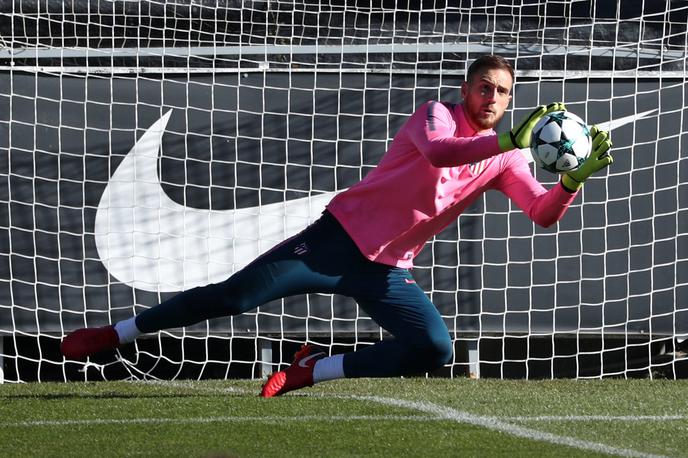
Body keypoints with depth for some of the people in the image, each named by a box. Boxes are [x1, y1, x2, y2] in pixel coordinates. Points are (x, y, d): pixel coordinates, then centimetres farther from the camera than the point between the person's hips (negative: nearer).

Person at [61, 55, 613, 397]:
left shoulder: (505, 161, 7)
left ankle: (313, 370, -2)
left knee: (436, 349, -19)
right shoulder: (437, 115, -9)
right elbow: (437, 152, -33)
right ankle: (114, 334, 5)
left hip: (387, 269, 5)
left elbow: (544, 213, -3)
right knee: (235, 296, -12)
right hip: (341, 237, -5)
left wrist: (576, 177, -22)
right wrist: (509, 141, -42)